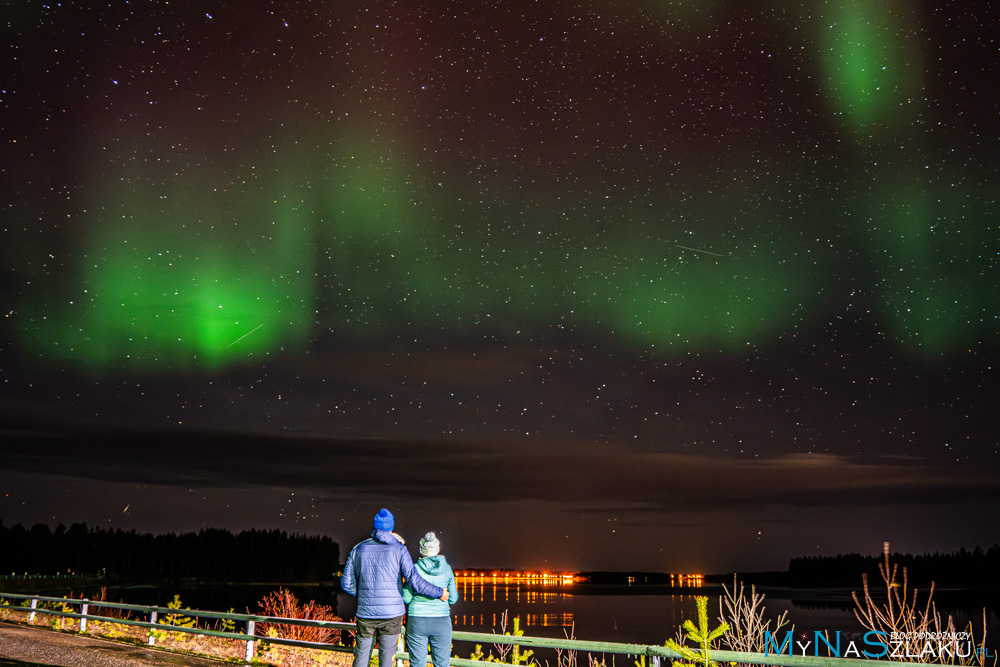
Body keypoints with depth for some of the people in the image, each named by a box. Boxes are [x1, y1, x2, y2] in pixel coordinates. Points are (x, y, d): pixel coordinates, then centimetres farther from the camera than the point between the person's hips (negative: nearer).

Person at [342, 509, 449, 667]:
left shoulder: (358, 549, 6)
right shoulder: (399, 549, -2)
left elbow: (346, 584, 7)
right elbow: (414, 580, -12)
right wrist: (439, 593, 0)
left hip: (365, 614, 2)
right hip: (391, 613, -2)